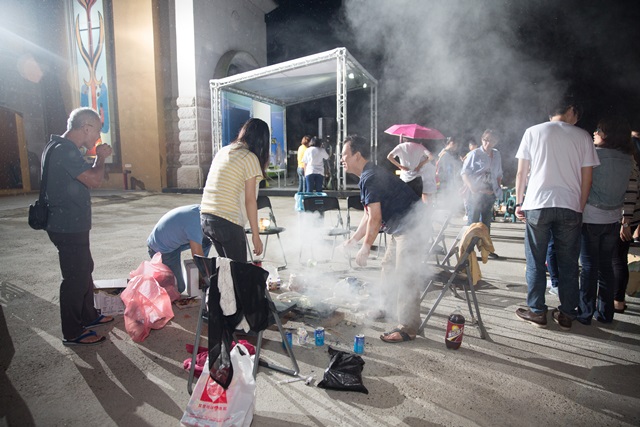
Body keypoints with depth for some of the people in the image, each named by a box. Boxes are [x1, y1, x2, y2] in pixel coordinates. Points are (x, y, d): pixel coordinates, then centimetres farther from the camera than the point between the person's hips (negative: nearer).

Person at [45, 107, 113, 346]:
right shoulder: (65, 150, -21)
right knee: (75, 278, 0)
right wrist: (101, 158, -12)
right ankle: (73, 333, 13)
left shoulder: (64, 148, 12)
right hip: (69, 227, -11)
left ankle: (88, 316, 36)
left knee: (84, 270, 21)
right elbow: (94, 180, -24)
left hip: (71, 225, 11)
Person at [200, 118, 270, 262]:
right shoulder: (250, 158, -7)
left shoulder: (223, 151, 14)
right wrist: (256, 235, -6)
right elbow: (250, 200, -10)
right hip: (227, 222, -7)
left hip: (205, 218, 8)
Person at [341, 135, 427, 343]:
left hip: (410, 227, -11)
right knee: (388, 267, 20)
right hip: (399, 227, 11)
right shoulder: (368, 176, 13)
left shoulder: (371, 178, -20)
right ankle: (390, 307, 37)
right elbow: (368, 215, 17)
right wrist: (353, 239, 16)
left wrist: (365, 248, -13)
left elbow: (375, 219, -21)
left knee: (405, 277, -8)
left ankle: (408, 328, 1)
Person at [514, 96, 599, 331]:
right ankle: (567, 314, 18)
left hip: (537, 205, -1)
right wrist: (580, 207, 14)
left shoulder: (533, 132, 6)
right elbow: (587, 178, 5)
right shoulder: (582, 136, 7)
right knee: (568, 263, 10)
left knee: (535, 261, 7)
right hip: (570, 207, 1)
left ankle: (537, 312, 14)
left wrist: (519, 202, 10)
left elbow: (521, 172, 3)